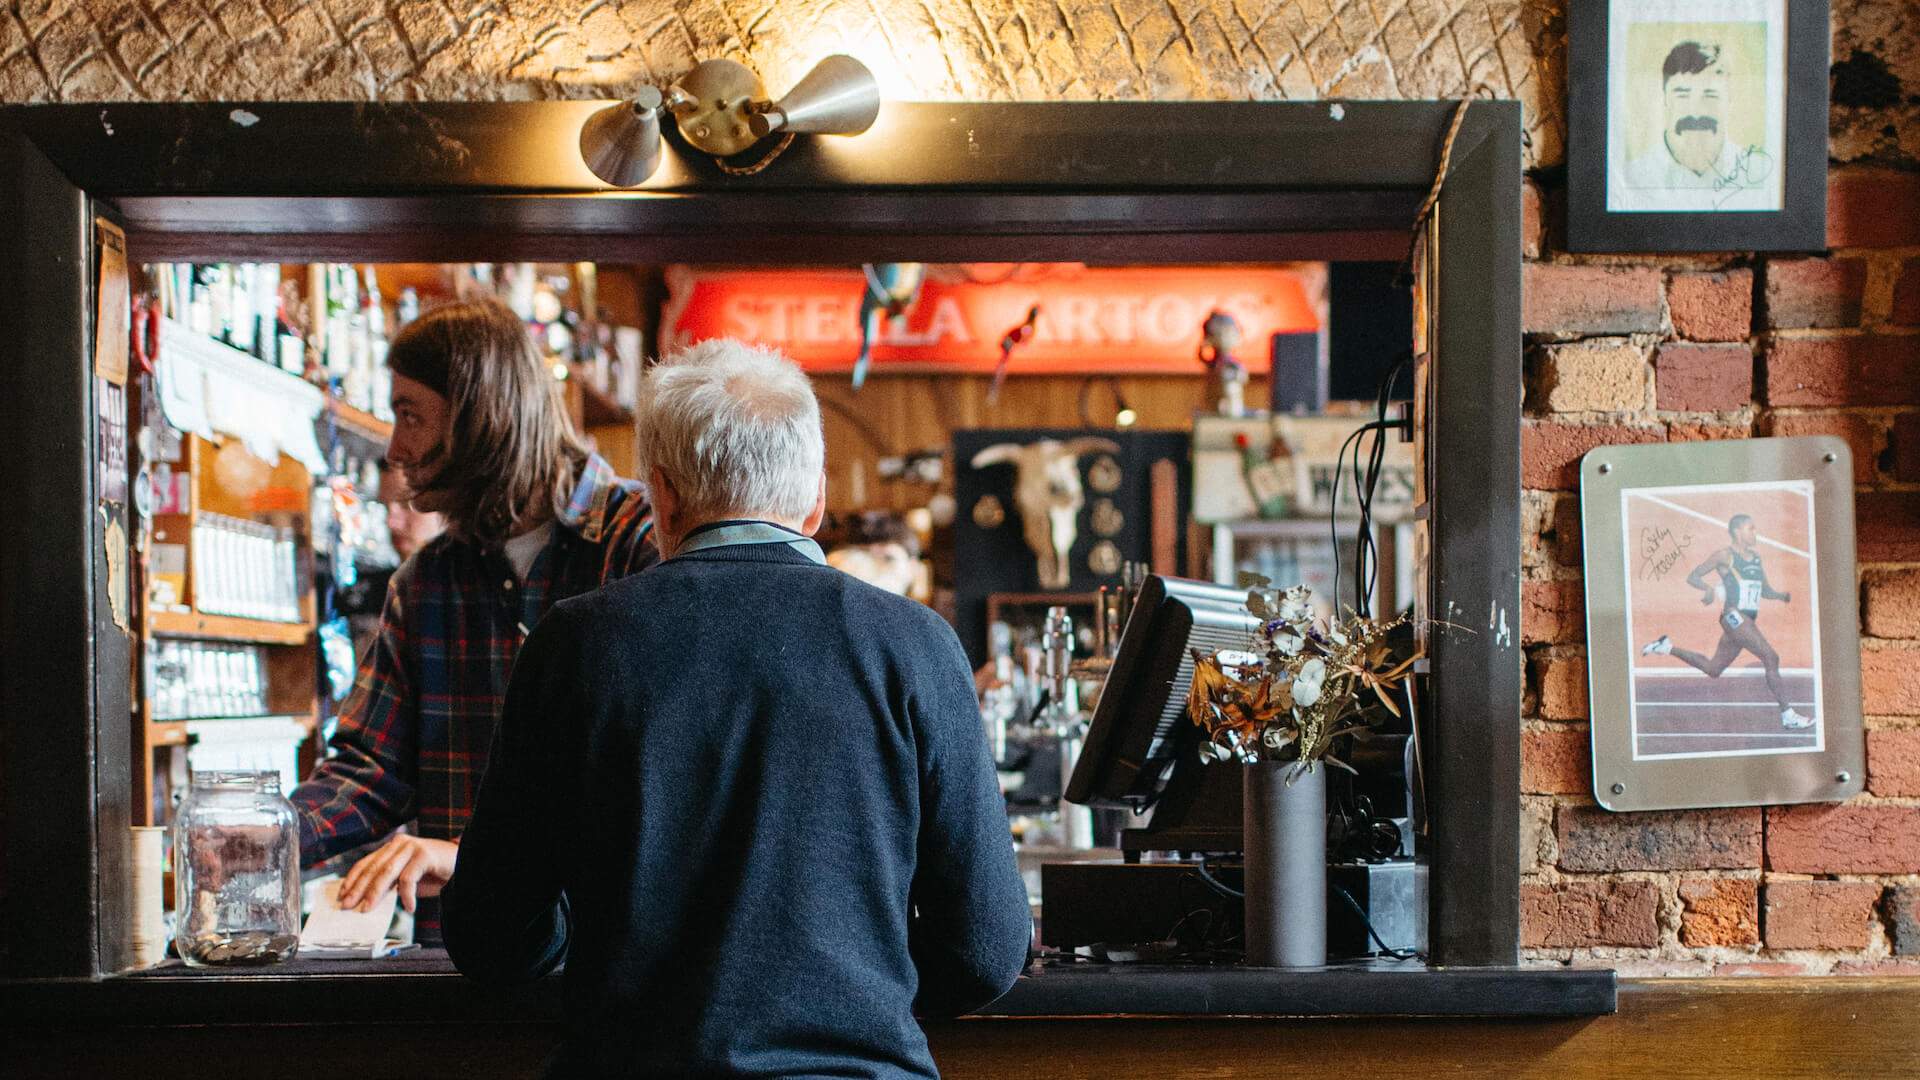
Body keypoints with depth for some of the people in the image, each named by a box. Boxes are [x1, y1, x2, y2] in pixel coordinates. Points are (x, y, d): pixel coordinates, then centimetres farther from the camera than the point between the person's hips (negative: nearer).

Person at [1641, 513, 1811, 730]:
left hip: (1748, 620, 9)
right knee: (1771, 657, -17)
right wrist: (1709, 589, -23)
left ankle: (1667, 647, 28)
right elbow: (1692, 576, -3)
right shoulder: (1725, 556, -4)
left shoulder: (1755, 557, 17)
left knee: (1712, 669, 14)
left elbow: (1765, 590, 26)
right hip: (1734, 617, -9)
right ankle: (1788, 714, -15)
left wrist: (1781, 596, 5)